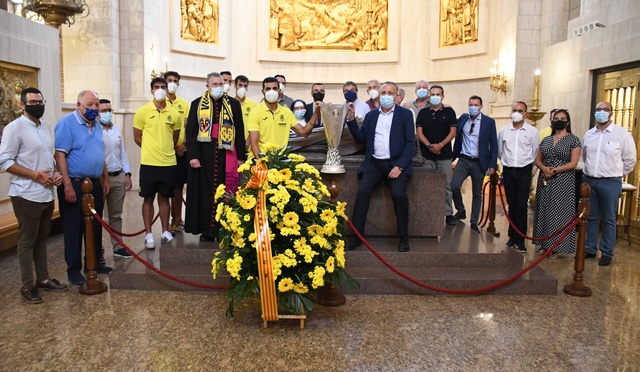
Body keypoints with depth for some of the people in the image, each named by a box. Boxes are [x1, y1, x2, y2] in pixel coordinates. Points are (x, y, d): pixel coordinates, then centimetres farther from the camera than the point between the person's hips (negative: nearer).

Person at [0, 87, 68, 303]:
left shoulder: (46, 127, 12)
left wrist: (55, 173, 2)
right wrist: (36, 175, -19)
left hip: (47, 194, 7)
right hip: (27, 195, -7)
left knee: (42, 238, 15)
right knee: (27, 241, 2)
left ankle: (43, 279, 26)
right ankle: (27, 286, 12)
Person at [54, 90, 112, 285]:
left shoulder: (97, 125, 11)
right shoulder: (67, 123, -12)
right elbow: (59, 155, -18)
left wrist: (105, 179, 16)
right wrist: (68, 185, -22)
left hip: (95, 184, 7)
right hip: (74, 184, -7)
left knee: (95, 227, 13)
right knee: (73, 228, 2)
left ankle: (95, 263, 26)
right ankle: (73, 269, 12)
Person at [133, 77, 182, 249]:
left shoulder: (174, 114, 3)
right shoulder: (142, 112, -2)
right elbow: (137, 138, 3)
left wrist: (166, 150, 12)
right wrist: (152, 149, 7)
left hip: (169, 163, 2)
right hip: (149, 163, -2)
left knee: (164, 198, 11)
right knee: (148, 198, 5)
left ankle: (165, 231, 21)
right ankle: (148, 234, 13)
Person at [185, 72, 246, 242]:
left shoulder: (234, 104, 7)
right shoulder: (197, 104, 6)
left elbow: (239, 132, 7)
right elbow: (190, 132, 3)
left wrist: (241, 157, 3)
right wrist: (192, 156, -6)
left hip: (226, 155, 0)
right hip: (204, 155, 0)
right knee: (205, 192, 3)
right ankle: (206, 231, 13)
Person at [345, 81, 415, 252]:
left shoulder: (405, 114, 5)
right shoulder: (371, 115, 15)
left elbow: (410, 142, -3)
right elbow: (360, 138, 10)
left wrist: (399, 166, -15)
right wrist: (351, 120, -4)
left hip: (397, 162, -2)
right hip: (375, 163, 3)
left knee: (398, 193, -26)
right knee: (363, 191, -21)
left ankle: (403, 237, -8)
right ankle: (356, 236, -14)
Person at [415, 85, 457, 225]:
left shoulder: (449, 112, 5)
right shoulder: (423, 112, 8)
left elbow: (453, 132, 0)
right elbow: (419, 131, 2)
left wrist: (440, 145, -13)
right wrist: (429, 145, -12)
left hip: (445, 154, -1)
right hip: (427, 155, 1)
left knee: (447, 185, 1)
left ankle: (448, 214, 6)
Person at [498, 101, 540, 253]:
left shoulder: (533, 131, -2)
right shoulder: (503, 131, 5)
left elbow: (536, 154, 3)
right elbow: (499, 151, 15)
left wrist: (530, 167, 6)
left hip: (524, 171, -2)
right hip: (508, 171, 2)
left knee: (522, 206, -5)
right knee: (512, 205, 10)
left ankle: (520, 240, 2)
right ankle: (512, 236, 19)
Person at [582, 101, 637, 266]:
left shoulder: (622, 134, -7)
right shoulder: (588, 134, 7)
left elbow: (630, 160, -2)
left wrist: (615, 175, 4)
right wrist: (591, 171, 15)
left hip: (610, 183, -4)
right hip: (588, 180, 4)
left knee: (608, 219, 5)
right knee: (591, 217, 13)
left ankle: (607, 253, 15)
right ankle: (590, 249, 24)